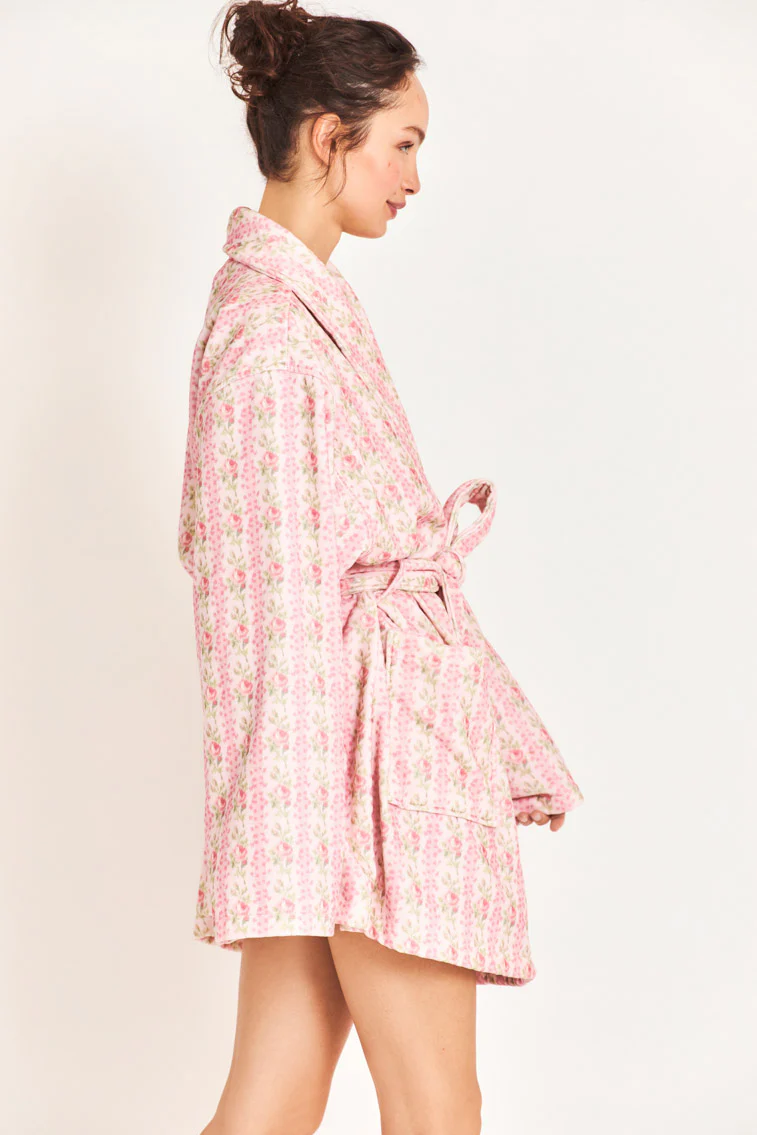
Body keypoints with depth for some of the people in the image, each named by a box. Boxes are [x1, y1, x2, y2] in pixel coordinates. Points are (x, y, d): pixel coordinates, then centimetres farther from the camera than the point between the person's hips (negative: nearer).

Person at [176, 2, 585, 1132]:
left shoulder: (307, 300, 16)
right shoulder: (269, 319, -14)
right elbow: (270, 592, -19)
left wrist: (508, 743, 24)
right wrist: (301, 837, -21)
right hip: (367, 747, -9)